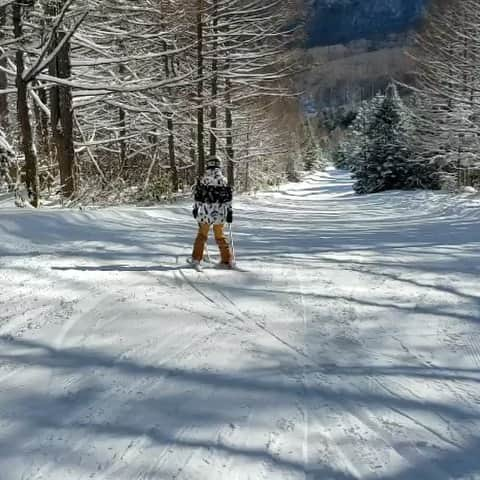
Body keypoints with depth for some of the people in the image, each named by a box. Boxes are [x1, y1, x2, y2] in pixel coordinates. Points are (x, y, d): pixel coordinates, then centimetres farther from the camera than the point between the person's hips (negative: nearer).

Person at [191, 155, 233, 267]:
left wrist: (195, 209, 12)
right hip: (220, 213, 1)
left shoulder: (203, 179, -5)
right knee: (220, 236, 14)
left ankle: (196, 258, 15)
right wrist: (230, 212, 5)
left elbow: (197, 196, 0)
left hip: (205, 212, -1)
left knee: (202, 234, 15)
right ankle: (227, 260, 13)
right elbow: (228, 198, -1)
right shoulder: (224, 180, -2)